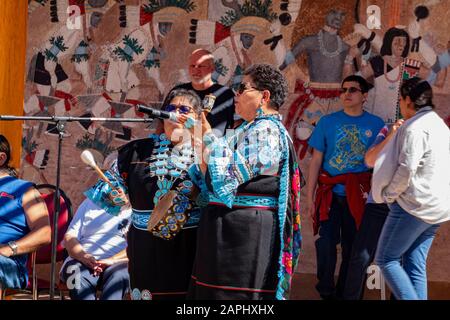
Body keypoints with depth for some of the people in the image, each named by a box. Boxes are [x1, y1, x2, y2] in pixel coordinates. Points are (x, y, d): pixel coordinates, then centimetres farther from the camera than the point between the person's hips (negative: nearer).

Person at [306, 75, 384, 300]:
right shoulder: (328, 122, 3)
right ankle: (326, 292, 11)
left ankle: (345, 293, 19)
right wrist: (309, 196, -1)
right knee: (326, 243, -4)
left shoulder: (376, 125, 3)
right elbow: (316, 160, 3)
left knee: (352, 246, 6)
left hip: (359, 196, 0)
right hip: (330, 194, 0)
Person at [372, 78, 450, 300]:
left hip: (413, 206, -9)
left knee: (386, 259, -1)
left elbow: (407, 169, -22)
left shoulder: (416, 128, -15)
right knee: (415, 265, 10)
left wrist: (388, 194, -8)